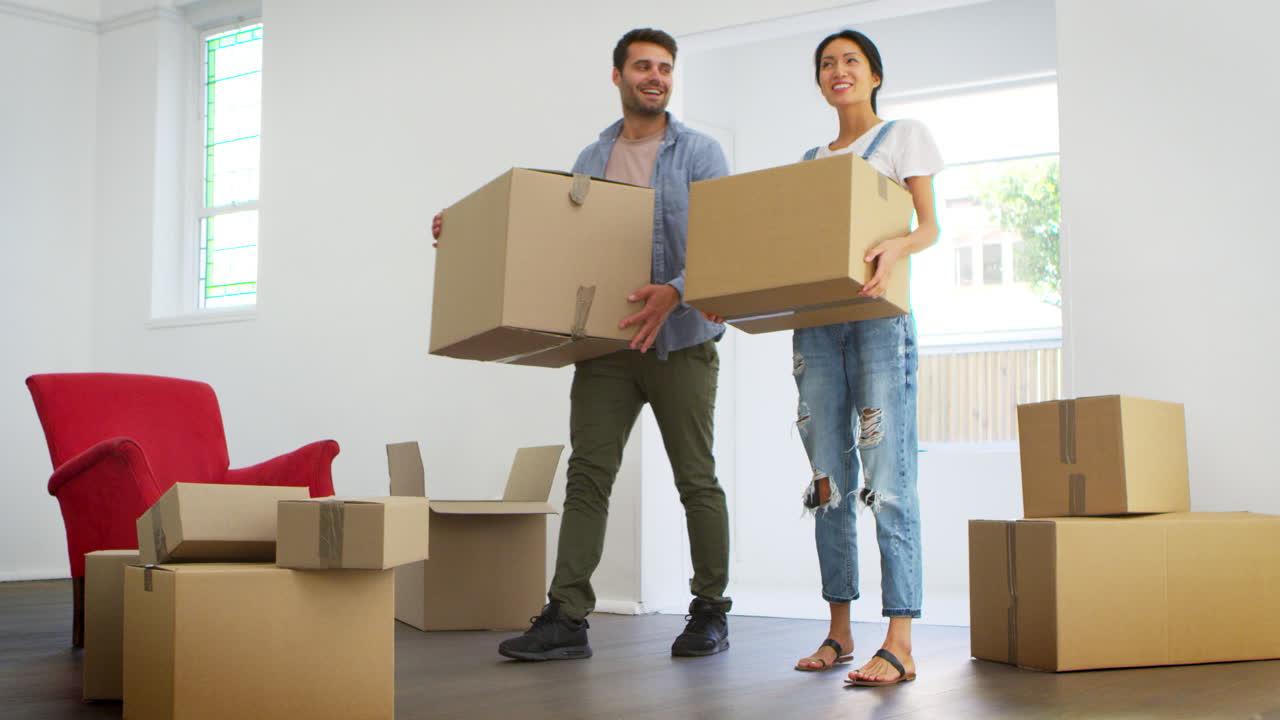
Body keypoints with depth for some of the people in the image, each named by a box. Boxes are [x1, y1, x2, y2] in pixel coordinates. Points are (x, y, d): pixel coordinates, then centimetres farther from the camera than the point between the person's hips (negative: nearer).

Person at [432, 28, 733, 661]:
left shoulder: (699, 154, 1)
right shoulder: (591, 160, 15)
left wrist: (675, 292, -27)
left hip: (679, 341, -3)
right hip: (606, 341, 4)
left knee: (696, 480, 4)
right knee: (587, 475, -5)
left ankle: (710, 614, 16)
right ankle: (567, 617, -5)